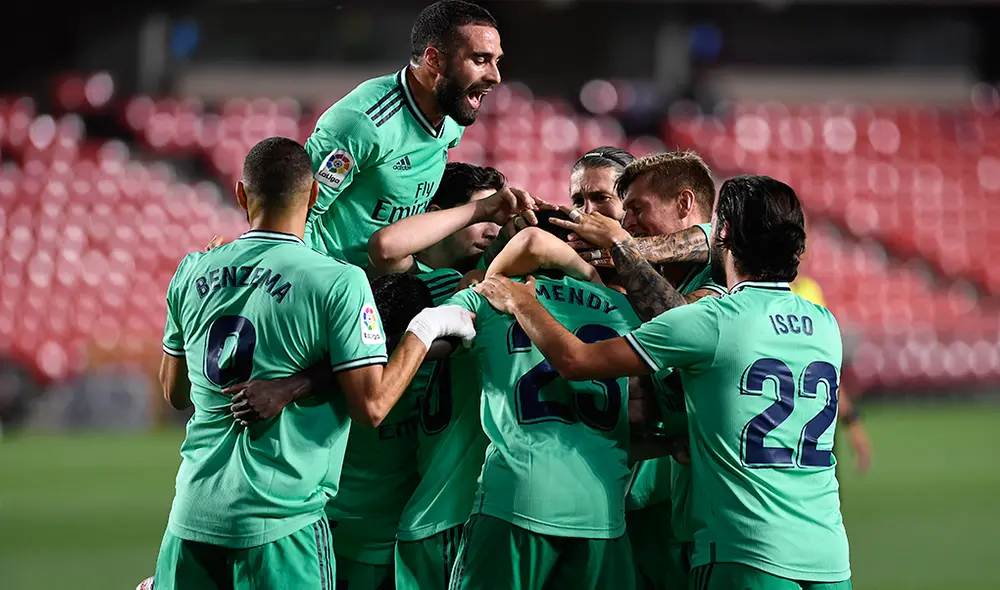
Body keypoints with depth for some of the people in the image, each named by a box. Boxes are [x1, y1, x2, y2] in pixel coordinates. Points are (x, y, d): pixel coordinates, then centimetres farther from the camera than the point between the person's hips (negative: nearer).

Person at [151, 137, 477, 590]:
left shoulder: (193, 272, 6)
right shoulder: (337, 283, -9)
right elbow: (371, 407, -11)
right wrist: (425, 328, 0)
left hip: (193, 514, 4)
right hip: (279, 524, -4)